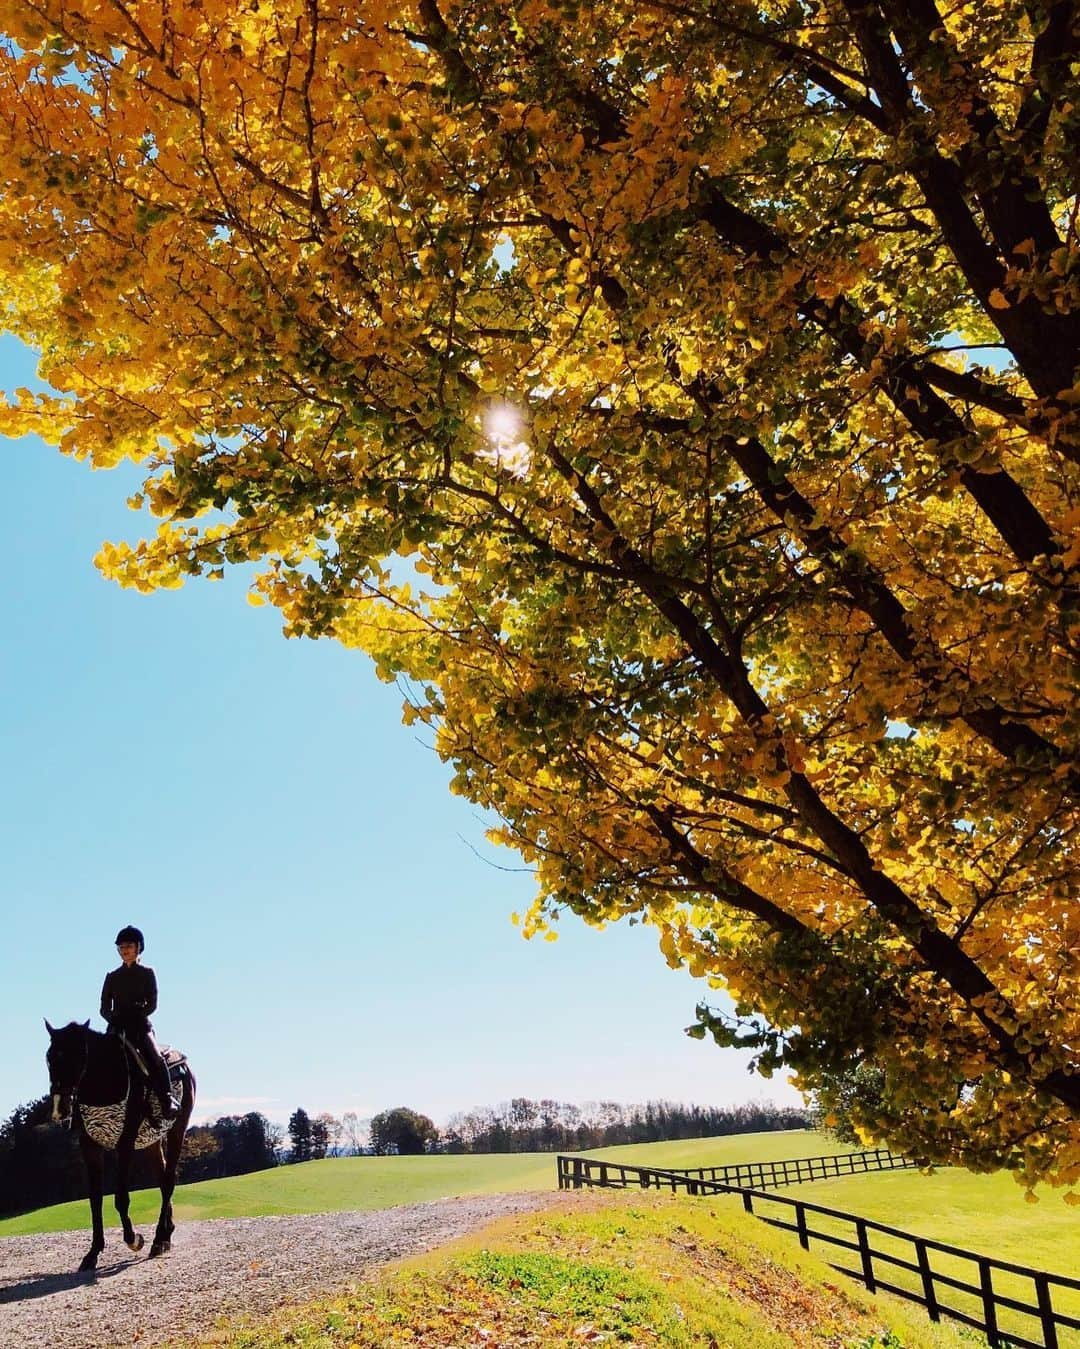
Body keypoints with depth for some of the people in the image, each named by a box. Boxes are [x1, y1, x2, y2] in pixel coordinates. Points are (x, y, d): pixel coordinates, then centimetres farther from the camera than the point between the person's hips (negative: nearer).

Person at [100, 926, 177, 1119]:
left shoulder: (147, 973, 11)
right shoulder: (112, 976, 18)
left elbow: (152, 1004, 3)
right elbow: (104, 1008, 12)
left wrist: (136, 1016, -12)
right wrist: (114, 1019, -8)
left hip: (140, 1025, -3)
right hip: (117, 1027, 3)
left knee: (155, 1058, -27)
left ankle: (167, 1103, -34)